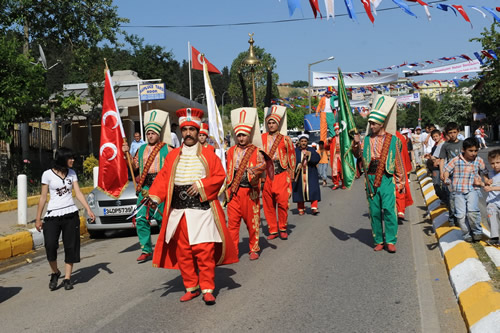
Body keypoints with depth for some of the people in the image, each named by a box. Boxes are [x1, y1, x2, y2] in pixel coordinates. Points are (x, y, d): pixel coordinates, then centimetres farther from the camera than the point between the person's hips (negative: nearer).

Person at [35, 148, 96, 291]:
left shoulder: (72, 173, 9)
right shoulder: (48, 174, -2)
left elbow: (78, 193, 5)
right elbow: (43, 197, 2)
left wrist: (88, 209, -7)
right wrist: (38, 218, 2)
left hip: (71, 214, 3)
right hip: (52, 215, -3)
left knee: (70, 247, 1)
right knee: (50, 246, -12)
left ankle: (67, 278, 10)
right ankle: (55, 273, 14)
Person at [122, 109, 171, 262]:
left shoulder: (166, 149, 3)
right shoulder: (141, 149, 17)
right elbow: (134, 166, 20)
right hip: (144, 189, 4)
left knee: (163, 219, -1)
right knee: (141, 218, -2)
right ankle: (146, 250, 5)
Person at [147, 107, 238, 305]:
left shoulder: (208, 154, 3)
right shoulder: (173, 156, 10)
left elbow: (220, 176, 1)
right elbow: (163, 178, 5)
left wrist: (201, 184, -13)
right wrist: (155, 196, -11)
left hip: (202, 210, -3)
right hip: (178, 212, 3)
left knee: (205, 251, -5)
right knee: (183, 252, 7)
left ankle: (208, 289, 6)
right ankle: (191, 288, 20)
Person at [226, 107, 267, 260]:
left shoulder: (256, 151, 1)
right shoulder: (231, 151, 11)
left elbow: (262, 164, -15)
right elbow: (228, 171, 15)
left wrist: (255, 170, -35)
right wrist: (228, 190, 7)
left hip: (250, 191, -2)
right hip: (234, 191, 3)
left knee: (252, 221, 5)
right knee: (233, 220, 2)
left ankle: (254, 249, 19)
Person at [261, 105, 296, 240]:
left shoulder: (285, 139, 5)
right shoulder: (263, 138, 9)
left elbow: (291, 157, 9)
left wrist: (290, 176, 7)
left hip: (281, 175, -2)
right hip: (266, 175, 2)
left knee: (282, 202, -8)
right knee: (268, 204, 3)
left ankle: (283, 228, 10)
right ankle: (273, 230, 14)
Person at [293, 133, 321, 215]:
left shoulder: (311, 150, 9)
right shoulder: (295, 151, 7)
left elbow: (317, 158, -5)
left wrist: (310, 154, -21)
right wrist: (297, 165, -20)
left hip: (310, 174, 0)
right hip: (299, 175, 0)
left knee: (312, 190, -9)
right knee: (300, 191, 0)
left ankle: (314, 207, -9)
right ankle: (301, 209, 10)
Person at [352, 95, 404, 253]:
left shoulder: (393, 140, 3)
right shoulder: (366, 139, 9)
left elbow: (398, 162, 6)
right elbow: (358, 155, 1)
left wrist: (400, 182, 7)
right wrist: (356, 144, -16)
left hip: (387, 178, -2)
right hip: (371, 179, 3)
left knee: (389, 209, -9)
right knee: (374, 211, 6)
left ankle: (391, 241, 1)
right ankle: (378, 241, 16)